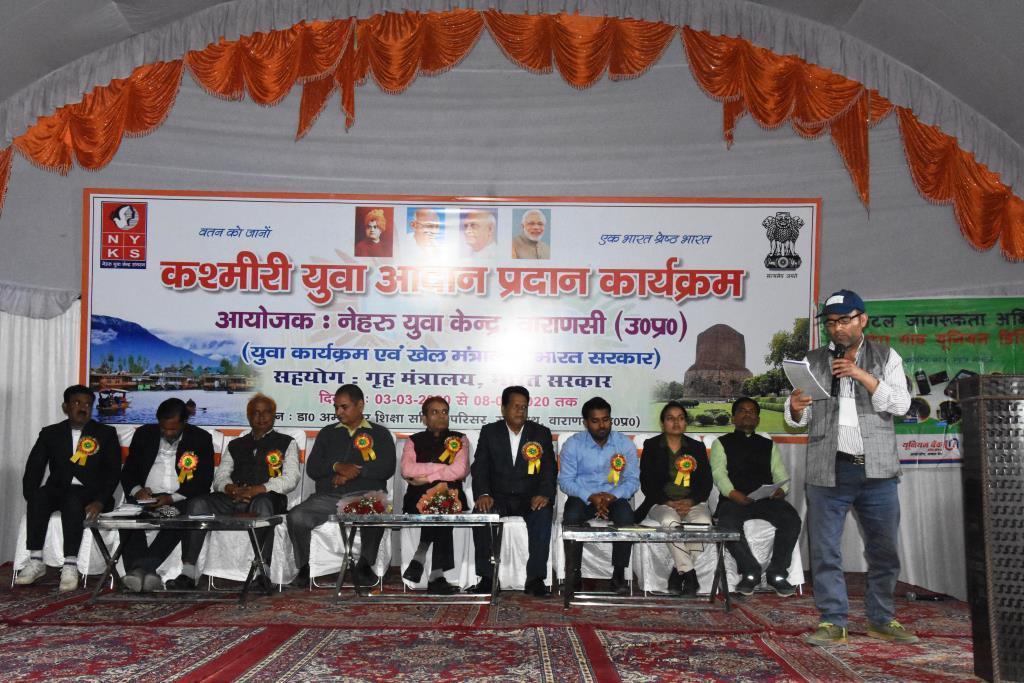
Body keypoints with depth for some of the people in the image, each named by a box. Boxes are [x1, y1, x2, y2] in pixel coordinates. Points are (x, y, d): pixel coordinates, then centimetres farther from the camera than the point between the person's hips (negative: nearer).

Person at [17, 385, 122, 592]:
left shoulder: (106, 434, 8)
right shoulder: (50, 433, 14)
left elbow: (113, 472, -1)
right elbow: (34, 468, 4)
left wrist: (100, 501, -17)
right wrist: (30, 497, -15)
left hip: (89, 494, -2)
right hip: (58, 490, 3)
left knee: (72, 500, -35)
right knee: (39, 496, -30)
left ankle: (70, 565, -37)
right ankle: (35, 561, -27)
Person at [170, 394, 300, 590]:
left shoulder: (286, 443, 14)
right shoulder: (235, 445, 27)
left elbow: (290, 479, 0)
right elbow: (219, 478, 16)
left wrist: (256, 490, -15)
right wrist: (232, 489, -9)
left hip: (267, 499, -4)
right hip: (233, 501, 4)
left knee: (263, 502, -39)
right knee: (198, 503, -21)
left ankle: (261, 572, -40)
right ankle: (187, 574, -24)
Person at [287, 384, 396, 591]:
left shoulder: (380, 433, 14)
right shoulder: (327, 433, 22)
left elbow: (387, 468, -1)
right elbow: (312, 469, 11)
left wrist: (353, 471, -7)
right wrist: (337, 467, -8)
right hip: (327, 497, 3)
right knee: (296, 517, -24)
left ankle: (364, 564, -13)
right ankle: (305, 568, -3)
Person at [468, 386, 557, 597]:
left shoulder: (541, 433, 7)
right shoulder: (489, 432, 8)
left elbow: (549, 469, 0)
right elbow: (480, 467, -1)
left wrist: (544, 494, -20)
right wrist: (483, 494, -20)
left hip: (530, 499, 0)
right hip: (498, 498, 0)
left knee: (543, 515, -32)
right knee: (481, 514, -30)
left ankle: (535, 579, -25)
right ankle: (487, 578, -20)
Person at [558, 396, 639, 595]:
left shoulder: (625, 444, 0)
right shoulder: (573, 444, -4)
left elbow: (633, 480, -3)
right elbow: (565, 480, -7)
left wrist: (612, 496, -21)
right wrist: (591, 497, -22)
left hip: (614, 497, 1)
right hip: (583, 497, 0)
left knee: (625, 515, -32)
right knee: (571, 516, -33)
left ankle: (618, 575, -20)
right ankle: (573, 575, -19)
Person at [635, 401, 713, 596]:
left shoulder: (697, 447, 16)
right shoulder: (651, 446, 9)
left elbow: (706, 482, 8)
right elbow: (646, 483, 1)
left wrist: (691, 501, -11)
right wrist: (668, 502, -13)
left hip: (691, 503, 2)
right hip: (661, 502, -2)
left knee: (703, 522, -32)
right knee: (670, 521, -36)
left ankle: (678, 572, -18)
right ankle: (689, 575, -26)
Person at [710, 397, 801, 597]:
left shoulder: (769, 445, 26)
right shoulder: (721, 443, 17)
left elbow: (781, 475, 15)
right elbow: (719, 473, 1)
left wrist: (781, 490, -10)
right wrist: (732, 493, -20)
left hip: (767, 498, 2)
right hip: (735, 499, -2)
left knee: (792, 518, -28)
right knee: (728, 522, -36)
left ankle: (777, 573, -15)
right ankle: (750, 572, -17)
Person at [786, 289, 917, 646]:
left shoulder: (886, 357, 9)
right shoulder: (813, 361, 10)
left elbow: (900, 405, -2)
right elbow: (799, 419, 9)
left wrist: (864, 376, -12)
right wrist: (795, 408, -15)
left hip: (877, 470, 0)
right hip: (828, 471, 0)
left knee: (884, 549, 8)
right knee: (825, 551, 0)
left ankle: (881, 620, 22)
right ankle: (833, 622, 8)